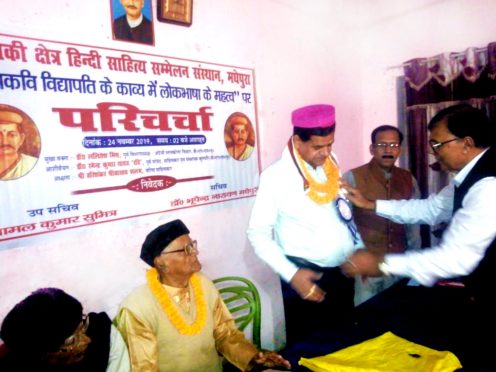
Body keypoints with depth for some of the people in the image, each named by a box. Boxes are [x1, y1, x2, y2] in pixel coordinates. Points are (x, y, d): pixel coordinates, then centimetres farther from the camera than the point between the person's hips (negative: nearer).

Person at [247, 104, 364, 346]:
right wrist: (292, 274, -20)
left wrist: (359, 249, 12)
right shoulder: (276, 176, -15)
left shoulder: (331, 165, 2)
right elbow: (258, 234, -14)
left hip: (342, 272, 6)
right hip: (307, 275, -5)